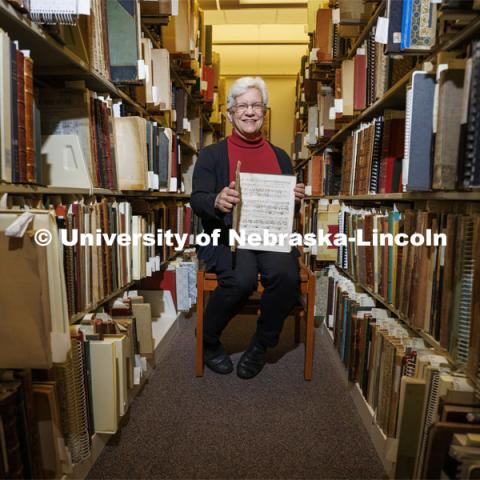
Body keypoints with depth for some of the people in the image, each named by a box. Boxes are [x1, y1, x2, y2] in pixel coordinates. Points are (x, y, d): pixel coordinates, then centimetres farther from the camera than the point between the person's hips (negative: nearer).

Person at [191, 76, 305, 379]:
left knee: (286, 275, -29)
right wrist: (216, 201, -26)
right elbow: (197, 199, -2)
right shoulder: (212, 154, 11)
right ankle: (208, 340, 1)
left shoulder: (280, 156, 20)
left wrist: (297, 196, -8)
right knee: (242, 280, -32)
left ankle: (261, 345, -1)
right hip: (227, 236, -2)